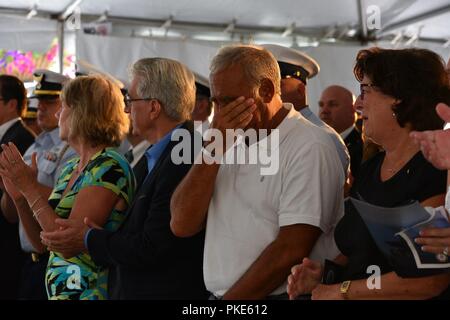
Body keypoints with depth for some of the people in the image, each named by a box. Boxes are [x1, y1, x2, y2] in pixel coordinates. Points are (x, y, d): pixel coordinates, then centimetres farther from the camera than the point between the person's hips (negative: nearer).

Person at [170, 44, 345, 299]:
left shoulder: (310, 147, -12)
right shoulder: (230, 144, 8)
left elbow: (291, 250, -19)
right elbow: (182, 225, -2)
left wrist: (230, 298, -13)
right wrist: (215, 146, -9)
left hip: (281, 293, -5)